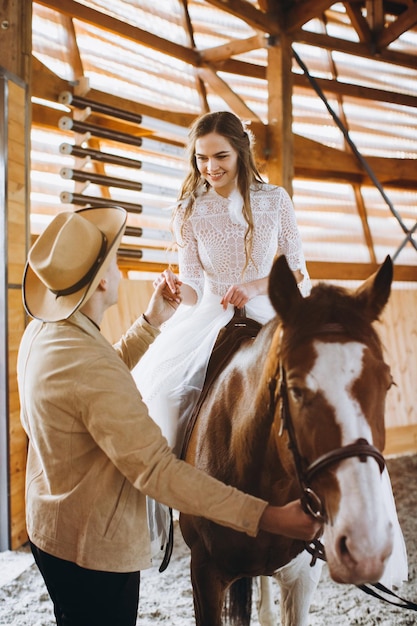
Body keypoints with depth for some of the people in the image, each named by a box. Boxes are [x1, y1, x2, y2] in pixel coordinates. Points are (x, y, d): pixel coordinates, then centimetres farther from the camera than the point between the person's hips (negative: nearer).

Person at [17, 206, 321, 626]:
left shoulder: (40, 332, -2)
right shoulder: (89, 367, -33)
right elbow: (155, 470, -36)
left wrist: (152, 322, 16)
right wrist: (266, 518, -37)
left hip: (48, 528, 10)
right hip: (94, 549, -9)